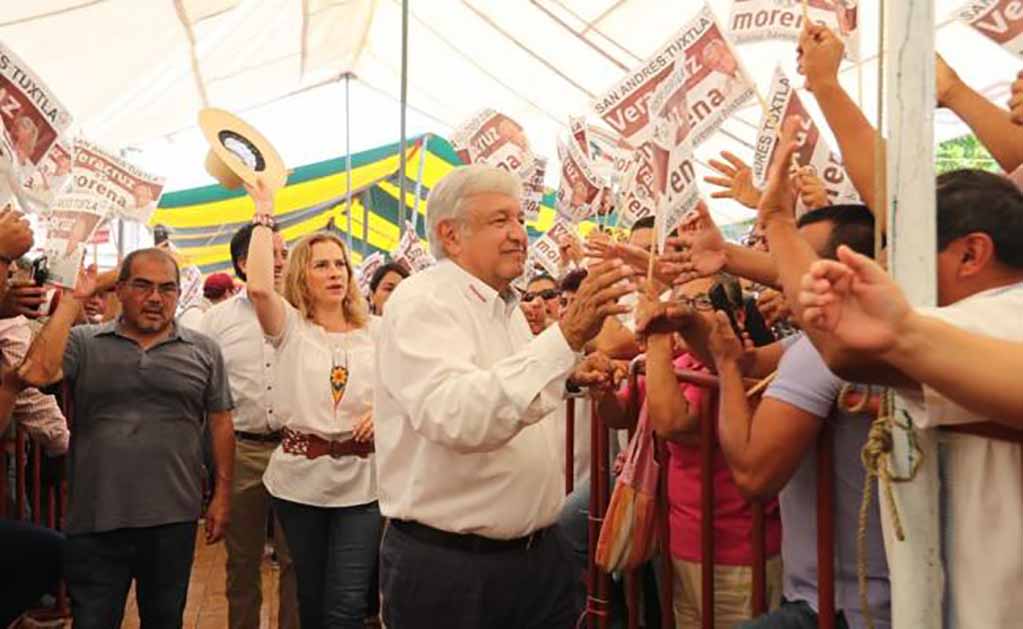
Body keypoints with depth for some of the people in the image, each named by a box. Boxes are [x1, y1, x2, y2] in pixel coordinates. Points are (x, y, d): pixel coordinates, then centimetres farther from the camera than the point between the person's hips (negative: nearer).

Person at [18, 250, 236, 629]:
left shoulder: (203, 351, 5)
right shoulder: (83, 343, 2)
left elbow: (220, 423, 7)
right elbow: (36, 373, -17)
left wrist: (222, 495, 2)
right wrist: (73, 300, -11)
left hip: (174, 519, 1)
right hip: (96, 521, -1)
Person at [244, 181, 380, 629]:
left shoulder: (376, 332, 6)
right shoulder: (290, 328, 0)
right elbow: (258, 286, -20)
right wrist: (264, 217, -12)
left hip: (360, 481, 0)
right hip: (299, 478, 0)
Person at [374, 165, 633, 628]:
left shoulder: (505, 304, 10)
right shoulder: (420, 303, -17)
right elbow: (457, 418, -34)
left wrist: (567, 376, 4)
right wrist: (566, 335, -39)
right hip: (446, 565, -7)